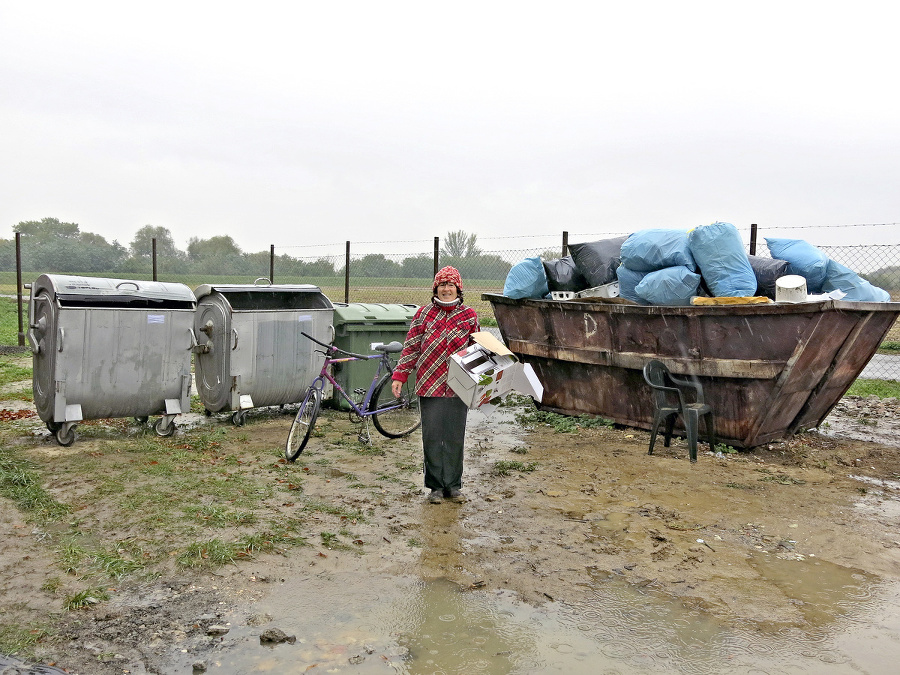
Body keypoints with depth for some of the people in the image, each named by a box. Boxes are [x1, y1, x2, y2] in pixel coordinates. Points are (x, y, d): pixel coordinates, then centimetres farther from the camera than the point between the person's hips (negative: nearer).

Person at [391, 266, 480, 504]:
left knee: (455, 438, 7)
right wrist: (399, 376, -1)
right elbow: (411, 347, 5)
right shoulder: (424, 313, 4)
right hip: (430, 386, -1)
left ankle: (453, 486, 21)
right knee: (432, 438, 3)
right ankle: (436, 486, 17)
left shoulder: (469, 316, 7)